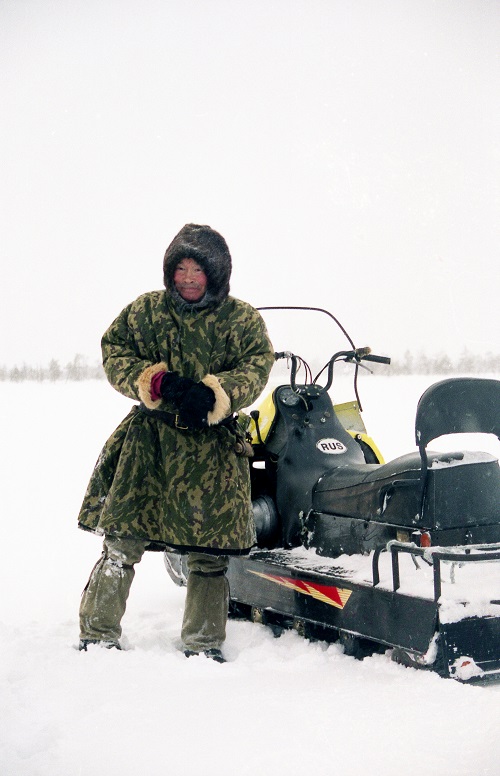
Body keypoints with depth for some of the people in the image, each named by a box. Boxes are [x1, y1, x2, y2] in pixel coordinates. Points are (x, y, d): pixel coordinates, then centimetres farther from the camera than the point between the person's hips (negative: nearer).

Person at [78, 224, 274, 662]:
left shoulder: (243, 320, 5)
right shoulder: (145, 311, 8)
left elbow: (257, 368, -6)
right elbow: (113, 352, 4)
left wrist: (213, 394, -24)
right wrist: (153, 381, -15)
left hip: (211, 448, 0)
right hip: (148, 440, 1)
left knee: (209, 552, 3)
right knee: (122, 539, 0)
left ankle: (203, 645, 19)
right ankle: (97, 636, 13)